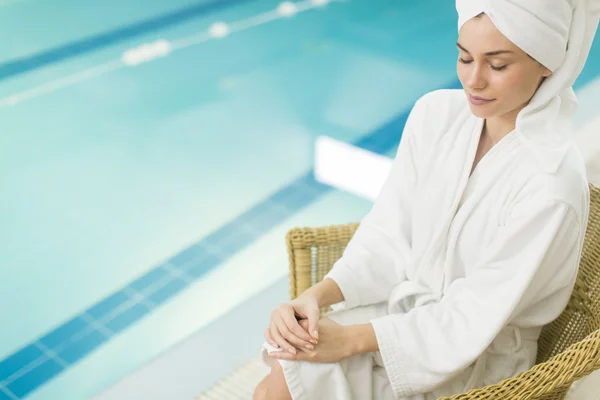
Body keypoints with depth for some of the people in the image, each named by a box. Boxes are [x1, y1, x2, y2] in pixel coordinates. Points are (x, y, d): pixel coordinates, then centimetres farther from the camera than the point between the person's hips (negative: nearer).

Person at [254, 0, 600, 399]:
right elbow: (387, 235, -6)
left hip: (480, 355, -4)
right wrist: (316, 295, -20)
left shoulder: (552, 182, -25)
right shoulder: (436, 113, -8)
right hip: (408, 302, 5)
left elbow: (475, 316, -20)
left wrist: (351, 339, -24)